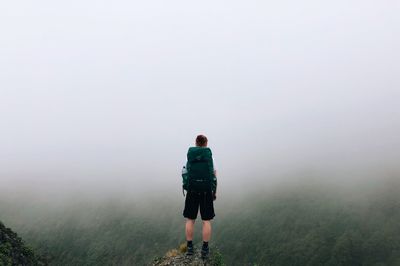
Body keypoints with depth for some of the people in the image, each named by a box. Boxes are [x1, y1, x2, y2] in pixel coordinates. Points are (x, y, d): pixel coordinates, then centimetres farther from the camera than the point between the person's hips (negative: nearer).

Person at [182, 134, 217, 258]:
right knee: (206, 221, 8)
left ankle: (190, 247, 15)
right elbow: (214, 176, -3)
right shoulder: (210, 157, -3)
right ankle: (205, 249, 10)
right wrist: (215, 192, 7)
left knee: (190, 219, 13)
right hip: (207, 191, 0)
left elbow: (185, 175, 1)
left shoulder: (189, 156, -1)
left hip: (192, 191, 1)